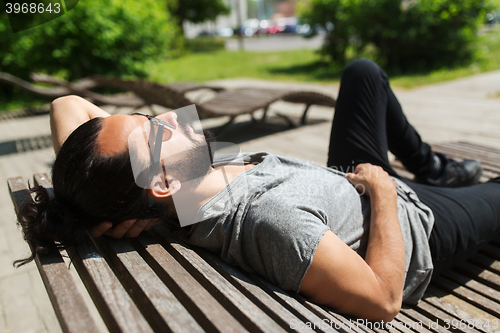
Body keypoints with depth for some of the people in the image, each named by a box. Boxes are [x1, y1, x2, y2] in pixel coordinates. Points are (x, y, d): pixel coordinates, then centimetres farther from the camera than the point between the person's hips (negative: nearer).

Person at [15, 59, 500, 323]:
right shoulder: (272, 216, -44)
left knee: (364, 72, 17)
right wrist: (383, 189, -26)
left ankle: (432, 167, 35)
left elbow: (68, 103, -11)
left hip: (343, 176, 6)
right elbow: (384, 301, -36)